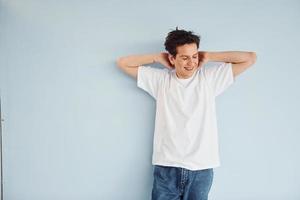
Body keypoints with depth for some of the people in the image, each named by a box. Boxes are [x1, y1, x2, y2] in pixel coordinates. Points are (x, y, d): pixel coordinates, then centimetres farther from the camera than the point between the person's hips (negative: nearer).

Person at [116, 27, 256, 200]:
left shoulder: (210, 77, 3)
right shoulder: (160, 79, 4)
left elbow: (250, 58, 3)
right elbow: (123, 63, 9)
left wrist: (208, 56, 3)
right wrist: (158, 57, 5)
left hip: (201, 168, 0)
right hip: (166, 168, 0)